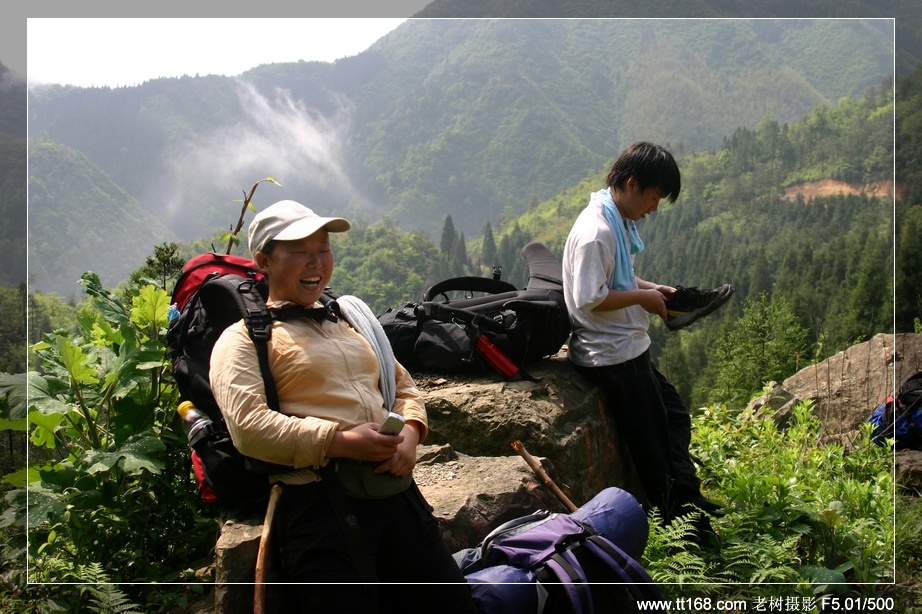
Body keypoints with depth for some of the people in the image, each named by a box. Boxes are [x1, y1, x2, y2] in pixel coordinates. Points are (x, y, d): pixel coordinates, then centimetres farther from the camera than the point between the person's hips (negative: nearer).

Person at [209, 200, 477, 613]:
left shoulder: (349, 322, 23)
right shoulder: (244, 338, 2)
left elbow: (404, 386, 26)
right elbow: (248, 427, -12)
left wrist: (410, 432, 3)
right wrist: (340, 442, -18)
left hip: (395, 488, 6)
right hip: (318, 498, -6)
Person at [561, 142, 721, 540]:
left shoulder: (620, 222, 7)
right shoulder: (596, 232, -24)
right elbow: (589, 299, -28)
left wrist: (651, 288, 6)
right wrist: (642, 297, -17)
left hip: (628, 349, 10)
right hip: (614, 355, -10)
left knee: (673, 414, 20)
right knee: (651, 440, 3)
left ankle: (688, 501, 29)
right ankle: (681, 521, 19)